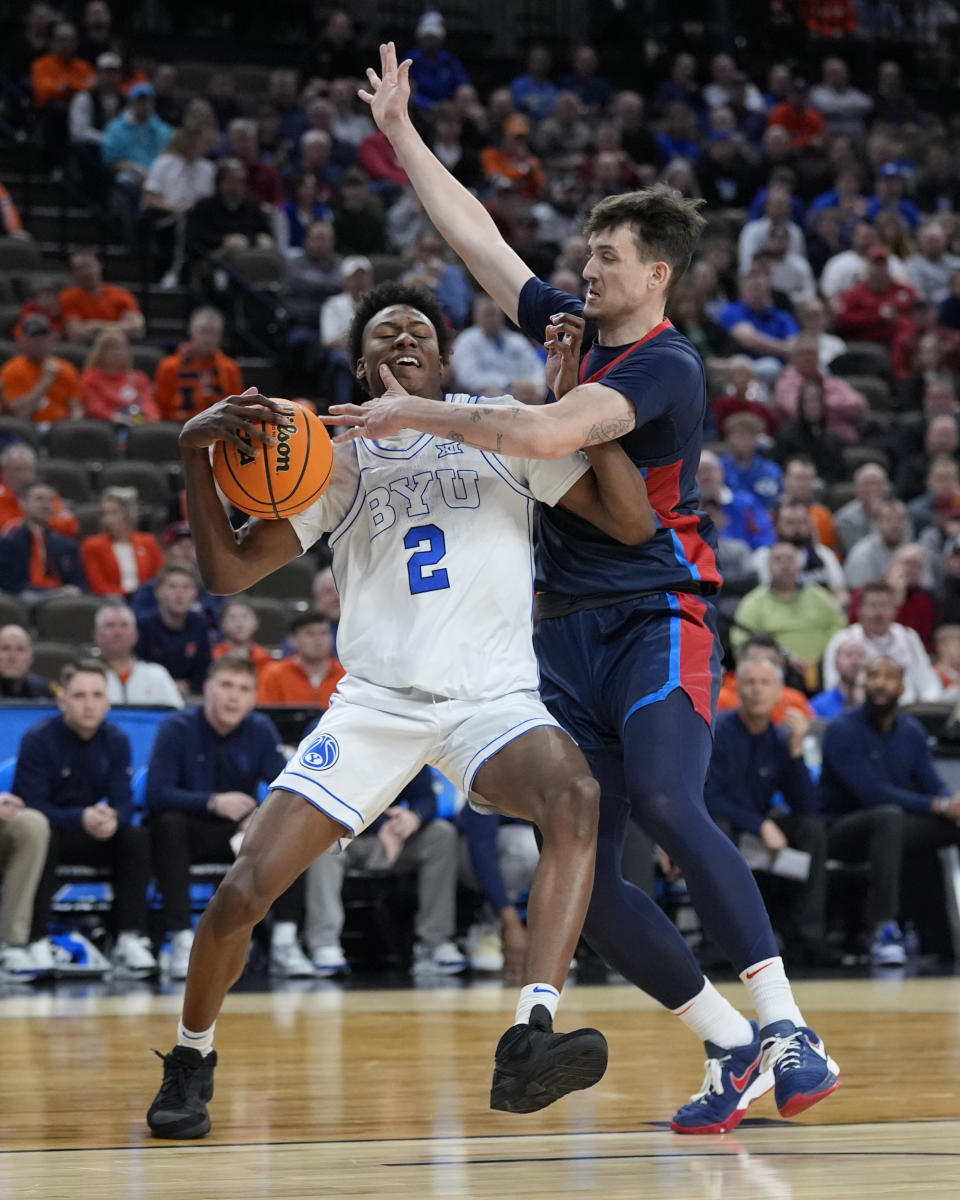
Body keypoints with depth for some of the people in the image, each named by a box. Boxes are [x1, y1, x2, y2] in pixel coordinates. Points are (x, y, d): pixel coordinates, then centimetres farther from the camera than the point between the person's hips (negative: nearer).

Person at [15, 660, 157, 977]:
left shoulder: (116, 740, -3)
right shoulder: (38, 740, -15)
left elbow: (123, 803, -8)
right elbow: (31, 805, -21)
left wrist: (112, 820, -35)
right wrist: (82, 819, -38)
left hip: (95, 837, 4)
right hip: (48, 831, -4)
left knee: (136, 838, -22)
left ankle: (130, 940, -21)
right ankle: (37, 943, -36)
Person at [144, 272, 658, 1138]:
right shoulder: (335, 455, 11)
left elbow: (633, 523, 0)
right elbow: (228, 572, 6)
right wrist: (196, 453, -8)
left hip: (495, 699, -1)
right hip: (377, 701, 1)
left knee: (576, 798, -36)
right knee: (244, 890, -9)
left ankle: (528, 1042, -45)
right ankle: (191, 1060, 19)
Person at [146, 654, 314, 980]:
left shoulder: (261, 730, -2)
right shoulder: (177, 728, -12)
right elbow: (157, 794, -21)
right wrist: (213, 803, -35)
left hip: (239, 833, 3)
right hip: (189, 832, -3)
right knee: (168, 823, -35)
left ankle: (284, 941, -24)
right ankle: (182, 941, -36)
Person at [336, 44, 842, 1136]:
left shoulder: (666, 367, -11)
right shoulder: (575, 329, 14)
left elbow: (546, 434, -25)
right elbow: (474, 234, 20)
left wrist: (415, 413, -18)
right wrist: (399, 132, 21)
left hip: (657, 618, -8)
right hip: (567, 633, 8)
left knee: (665, 803, -31)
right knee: (580, 880, -2)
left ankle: (787, 1031, -32)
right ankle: (730, 1049, 7)